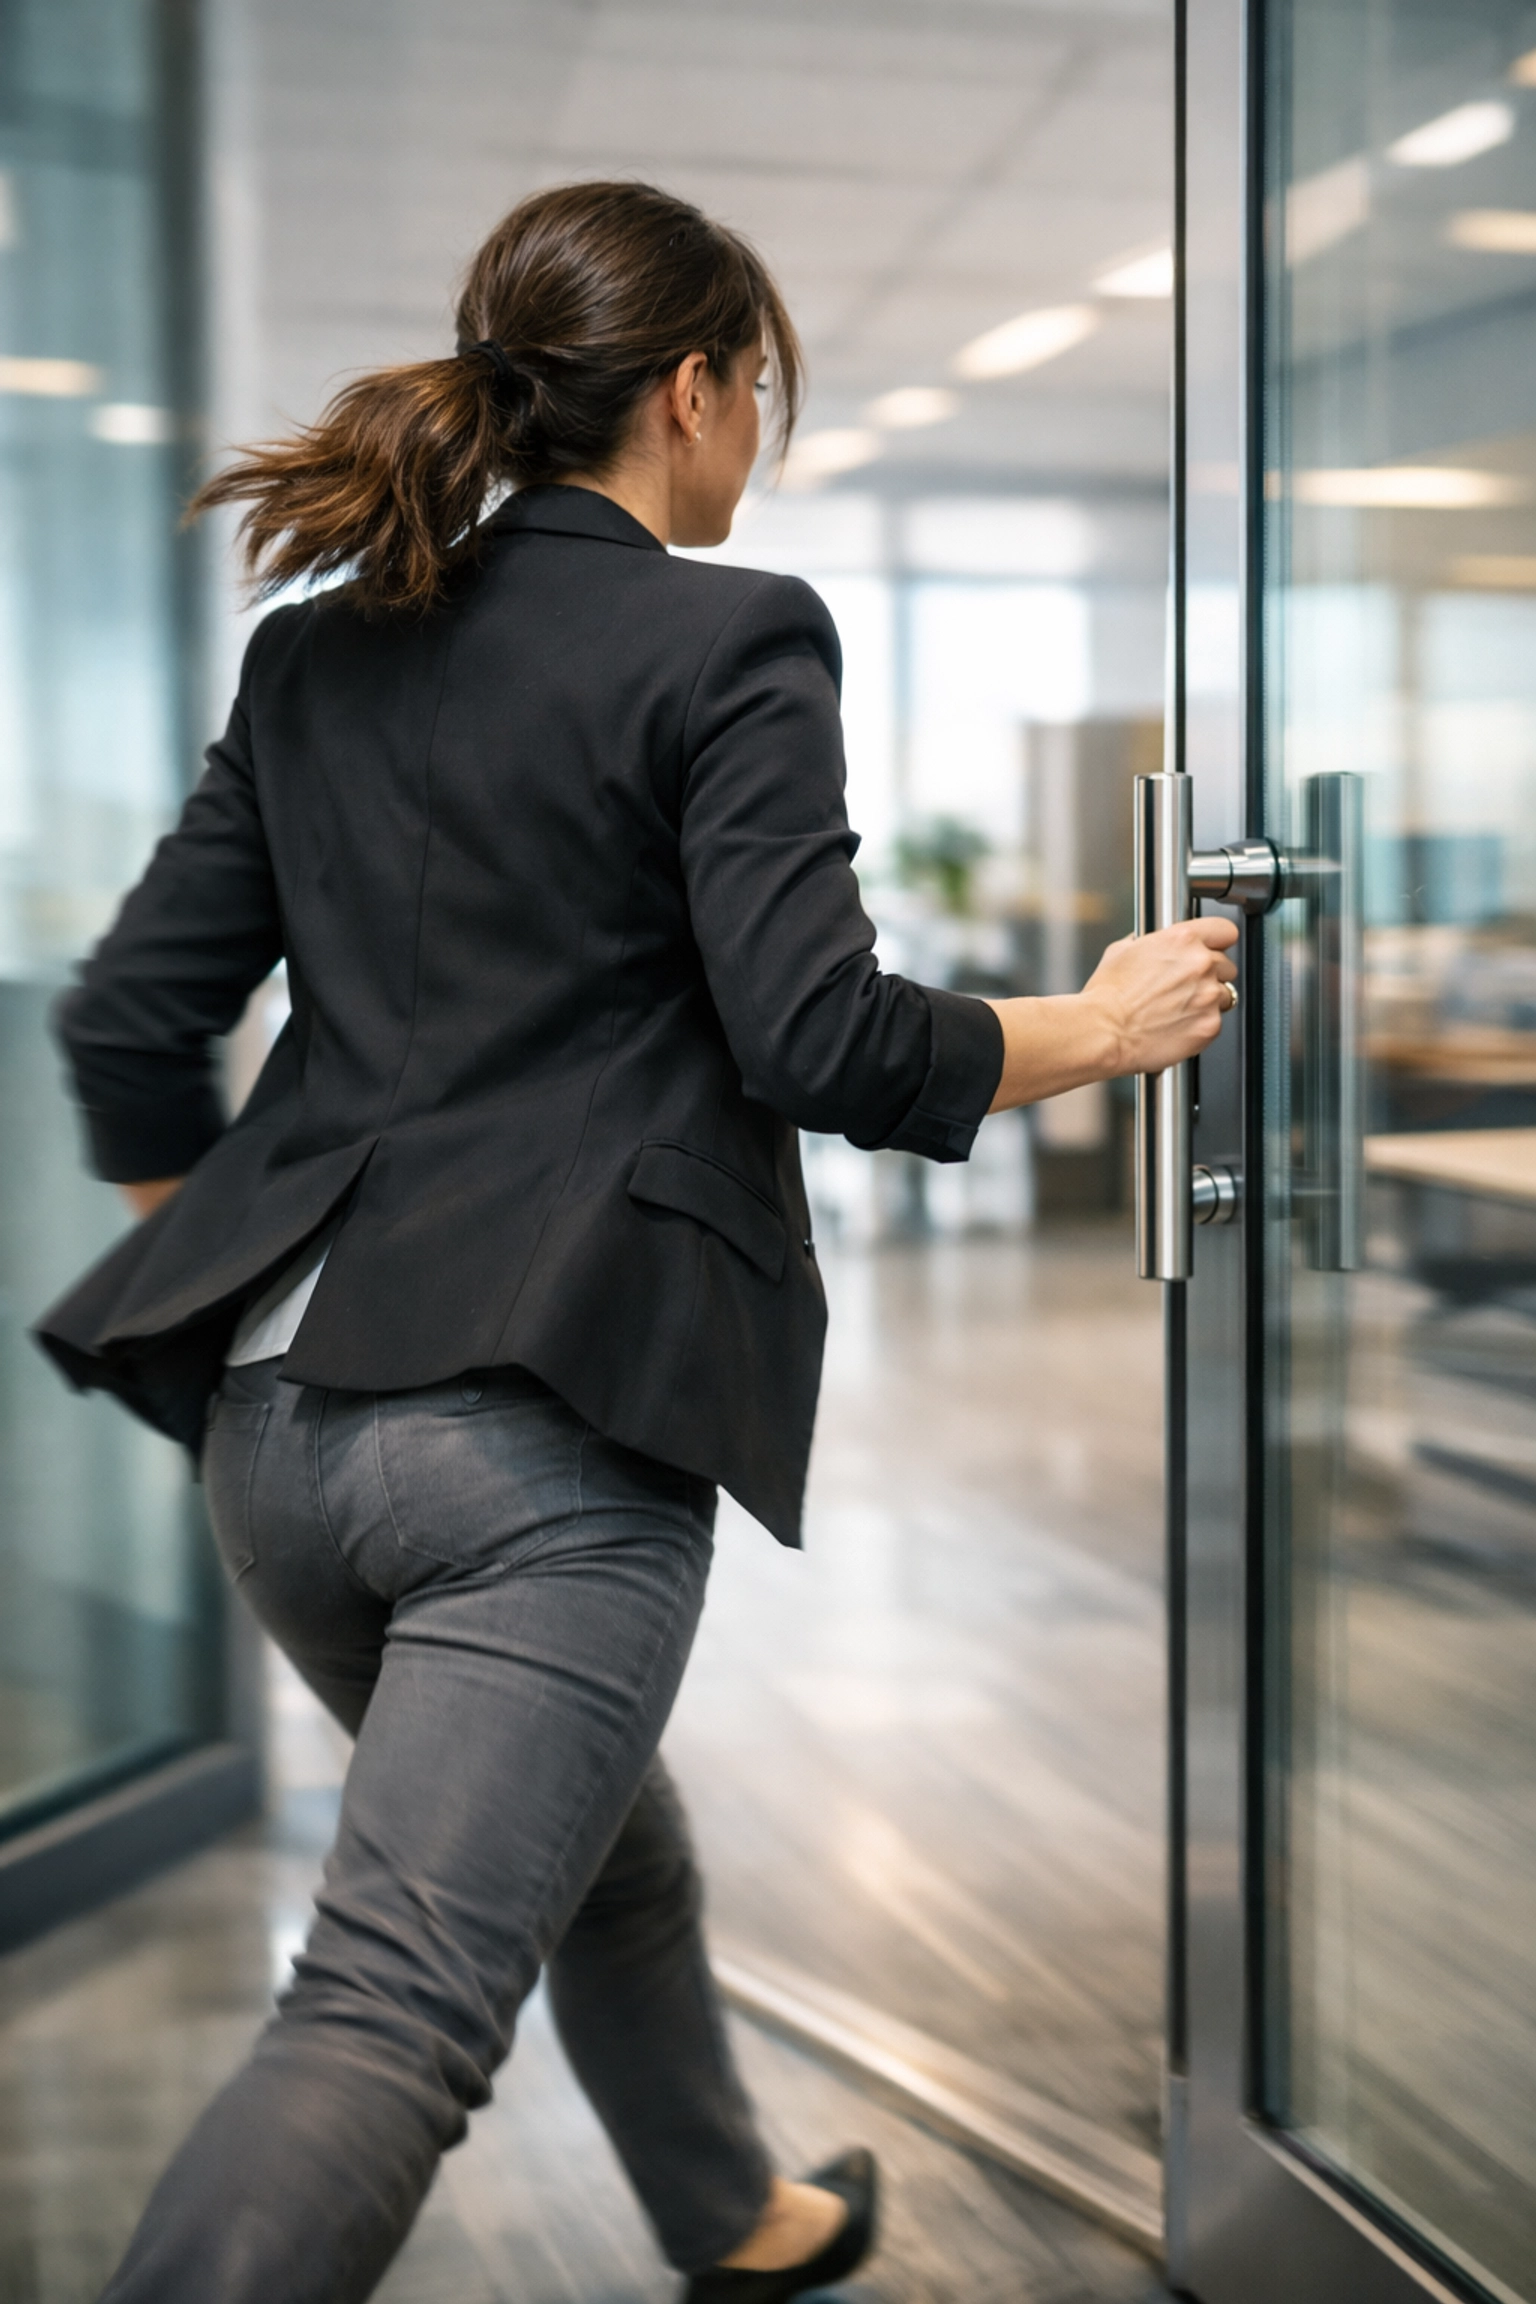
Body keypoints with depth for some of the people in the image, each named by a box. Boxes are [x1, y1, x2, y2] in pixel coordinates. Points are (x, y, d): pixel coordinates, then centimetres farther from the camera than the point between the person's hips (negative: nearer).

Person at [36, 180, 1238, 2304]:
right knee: (394, 2013, -5)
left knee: (595, 1839, 28)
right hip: (546, 1424, -8)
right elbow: (817, 1036, -14)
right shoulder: (729, 643, -6)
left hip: (278, 1409, 8)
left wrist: (217, 1283, 23)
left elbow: (129, 1029, 10)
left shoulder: (318, 648, 12)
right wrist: (1105, 1029, 2)